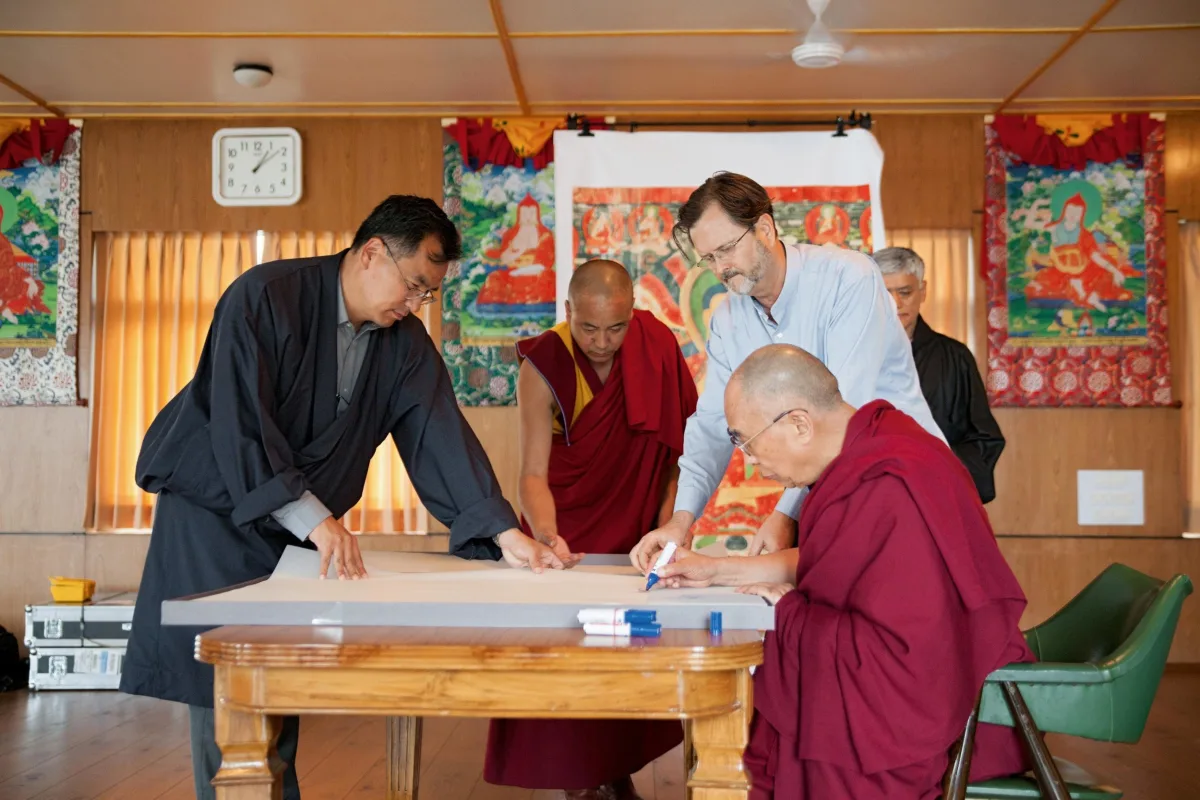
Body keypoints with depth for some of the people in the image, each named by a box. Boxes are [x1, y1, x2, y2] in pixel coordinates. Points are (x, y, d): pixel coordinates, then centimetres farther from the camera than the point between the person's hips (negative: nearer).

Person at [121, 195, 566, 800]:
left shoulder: (404, 341, -1)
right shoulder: (265, 296, -19)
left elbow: (441, 435, -8)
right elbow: (237, 426, -27)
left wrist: (504, 534, -18)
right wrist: (314, 518, -34)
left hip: (300, 525, 5)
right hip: (214, 507, -5)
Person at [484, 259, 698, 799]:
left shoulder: (658, 347, -11)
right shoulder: (544, 366, -18)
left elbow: (681, 444, -3)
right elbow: (534, 472, -20)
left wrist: (668, 518, -10)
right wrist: (545, 534, -37)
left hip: (636, 534, 2)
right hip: (566, 539, -2)